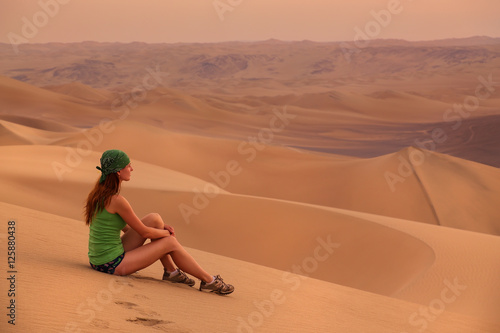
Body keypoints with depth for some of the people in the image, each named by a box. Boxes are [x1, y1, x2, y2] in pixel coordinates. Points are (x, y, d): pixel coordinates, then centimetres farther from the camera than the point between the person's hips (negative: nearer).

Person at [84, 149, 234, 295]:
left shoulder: (99, 193, 8)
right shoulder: (116, 200, -21)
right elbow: (144, 232, -12)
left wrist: (161, 228, 10)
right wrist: (167, 233, 8)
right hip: (112, 265, -9)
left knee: (154, 219, 8)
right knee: (170, 242, -2)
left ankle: (171, 271, 18)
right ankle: (209, 281, 11)